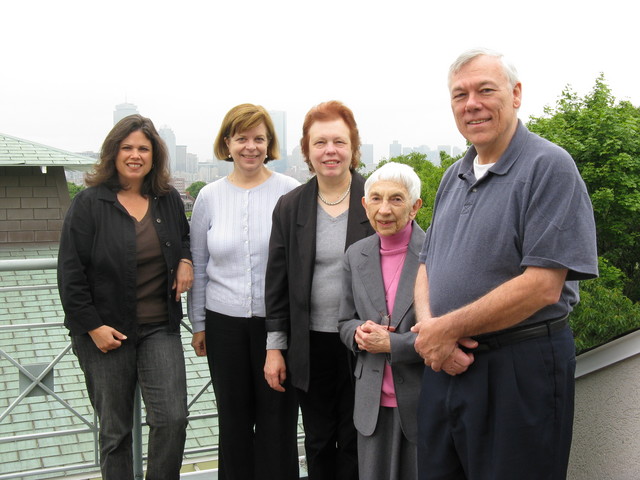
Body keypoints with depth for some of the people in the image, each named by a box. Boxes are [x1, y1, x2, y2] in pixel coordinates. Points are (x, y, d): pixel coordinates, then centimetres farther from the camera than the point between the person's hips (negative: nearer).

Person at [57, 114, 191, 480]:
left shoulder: (169, 200, 5)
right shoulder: (89, 204, -6)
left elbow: (185, 237, 25)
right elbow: (71, 272, -7)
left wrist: (185, 259, 3)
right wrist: (92, 326, -12)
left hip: (160, 328, 3)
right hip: (106, 332, -2)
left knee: (173, 417, -8)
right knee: (115, 430, 9)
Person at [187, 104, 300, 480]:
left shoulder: (289, 192, -4)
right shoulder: (210, 197, 5)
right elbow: (199, 267, 10)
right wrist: (198, 324, 10)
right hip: (225, 322, 3)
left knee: (277, 418, 6)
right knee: (233, 420, 14)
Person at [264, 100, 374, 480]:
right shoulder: (290, 207, 4)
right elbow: (278, 282, 7)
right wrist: (275, 346, 4)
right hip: (310, 346, 2)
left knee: (354, 443, 9)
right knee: (318, 443, 14)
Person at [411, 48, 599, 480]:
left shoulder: (549, 166, -12)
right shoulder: (454, 177, 12)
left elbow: (542, 286, -21)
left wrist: (446, 329, -15)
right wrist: (426, 325, -6)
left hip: (519, 367, -7)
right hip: (444, 363, 7)